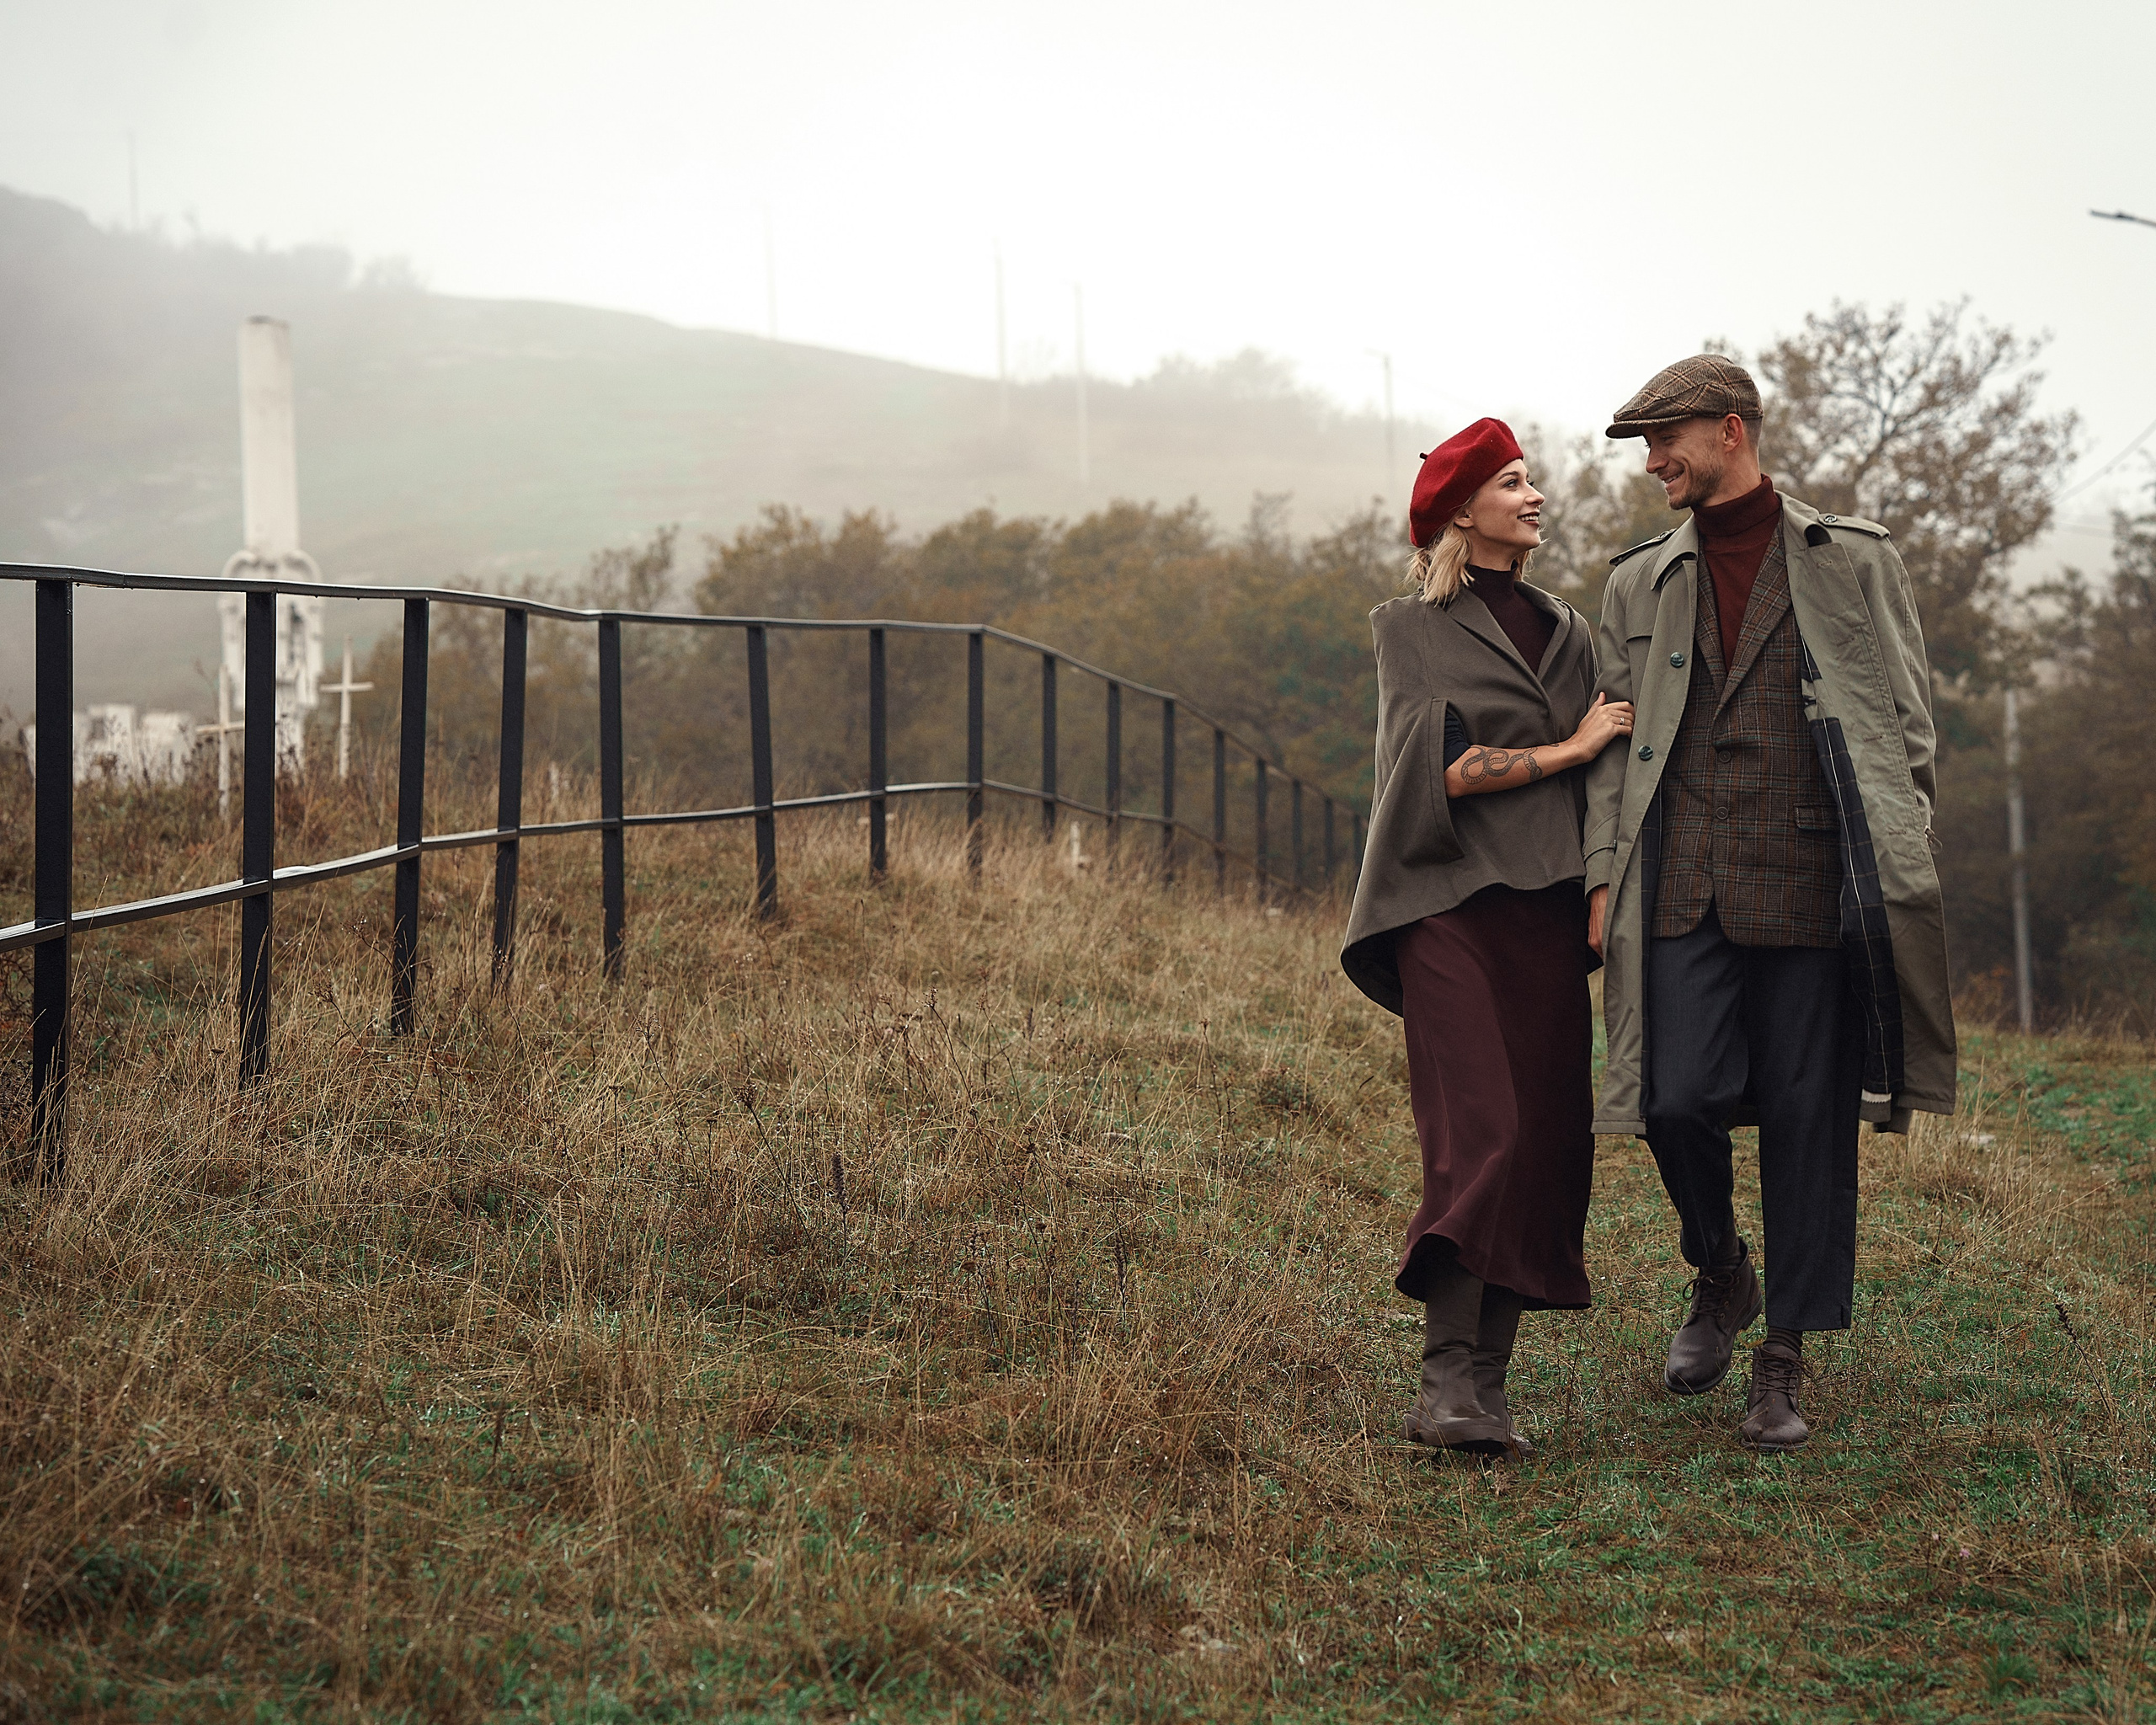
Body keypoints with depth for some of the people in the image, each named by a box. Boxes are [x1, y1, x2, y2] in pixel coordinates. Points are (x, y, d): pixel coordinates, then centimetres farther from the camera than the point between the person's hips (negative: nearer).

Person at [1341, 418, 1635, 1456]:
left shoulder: (1569, 632, 20)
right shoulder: (1410, 629, 5)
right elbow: (1443, 766, -8)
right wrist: (1565, 750, -3)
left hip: (1549, 911, 5)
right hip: (1454, 908, -5)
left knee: (1546, 1143, -3)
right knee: (1479, 1131, -18)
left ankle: (1485, 1386, 1)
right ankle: (1448, 1386, -23)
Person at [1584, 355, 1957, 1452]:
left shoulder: (1854, 563, 7)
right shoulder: (1640, 586, 15)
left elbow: (1911, 721, 9)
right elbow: (1613, 742, 16)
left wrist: (1896, 860, 1)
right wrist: (1603, 876, 5)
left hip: (1815, 889, -2)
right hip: (1686, 889, 2)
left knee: (1808, 1119, 0)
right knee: (1679, 1100, -11)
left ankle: (1784, 1363, 10)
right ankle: (1719, 1275, 19)